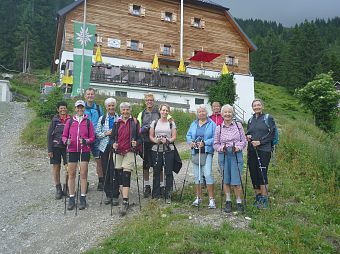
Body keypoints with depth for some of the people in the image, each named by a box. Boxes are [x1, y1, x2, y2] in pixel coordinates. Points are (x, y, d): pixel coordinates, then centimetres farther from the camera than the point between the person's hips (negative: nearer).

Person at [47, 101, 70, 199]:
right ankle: (58, 189, 17)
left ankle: (66, 187, 15)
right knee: (56, 167, 4)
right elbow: (49, 134, 1)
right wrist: (49, 149, -4)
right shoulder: (55, 120, 0)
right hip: (56, 147, 0)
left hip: (67, 146, 1)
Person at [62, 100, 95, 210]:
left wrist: (85, 141, -15)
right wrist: (66, 141, -13)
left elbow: (92, 137, 4)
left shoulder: (88, 122, 5)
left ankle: (83, 199, 9)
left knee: (83, 174, 1)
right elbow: (64, 136, 9)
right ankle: (71, 199, 13)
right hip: (72, 150, 1)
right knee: (71, 174, 4)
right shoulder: (70, 121, 7)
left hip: (85, 150, -1)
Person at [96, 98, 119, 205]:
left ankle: (115, 196, 6)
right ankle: (108, 195, 18)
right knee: (106, 172, 6)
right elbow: (97, 133, 8)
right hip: (105, 148, 3)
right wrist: (106, 133, -7)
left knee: (115, 172, -5)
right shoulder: (102, 118, 11)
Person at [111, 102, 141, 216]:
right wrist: (113, 144, -7)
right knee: (119, 175, 8)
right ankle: (124, 197, 25)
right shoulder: (117, 122, 11)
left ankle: (125, 202, -12)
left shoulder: (135, 122, 3)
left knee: (126, 176, -12)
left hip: (129, 152, -4)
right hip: (118, 152, 4)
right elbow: (112, 137, 13)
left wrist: (136, 143, -17)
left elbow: (140, 137, 3)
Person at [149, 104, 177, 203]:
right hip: (156, 150, 1)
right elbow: (151, 136, 8)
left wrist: (167, 141, -16)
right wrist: (156, 140, -12)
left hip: (168, 150, -1)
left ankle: (168, 195, 8)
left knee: (168, 172, -1)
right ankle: (156, 195, 17)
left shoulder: (171, 123, 8)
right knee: (156, 172, 6)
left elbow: (174, 137, 3)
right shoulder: (154, 122, 10)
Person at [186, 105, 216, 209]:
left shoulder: (211, 124, -1)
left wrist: (204, 143, -18)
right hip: (195, 152, 5)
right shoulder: (193, 124, 14)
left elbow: (215, 138, -7)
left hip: (207, 152, -5)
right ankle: (198, 198, 22)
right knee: (197, 175, 10)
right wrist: (190, 142, -5)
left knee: (208, 174, -14)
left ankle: (211, 199, -5)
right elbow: (188, 135, 16)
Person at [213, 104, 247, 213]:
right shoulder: (218, 128, 5)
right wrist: (220, 148, -13)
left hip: (236, 155, -1)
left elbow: (244, 141, 6)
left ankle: (239, 202, 14)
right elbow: (215, 144, 7)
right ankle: (228, 202, 22)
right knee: (225, 180, 8)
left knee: (236, 181, -3)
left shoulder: (238, 125, 6)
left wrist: (238, 147, -12)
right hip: (223, 156, 1)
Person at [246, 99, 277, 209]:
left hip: (264, 150, -5)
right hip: (251, 150, 5)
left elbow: (272, 134, -4)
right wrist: (247, 136, 1)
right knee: (253, 174, 6)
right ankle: (258, 197, 19)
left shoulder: (268, 118, 2)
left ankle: (264, 199, 2)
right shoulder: (250, 120, 17)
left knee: (262, 173, -8)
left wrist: (260, 142, -13)